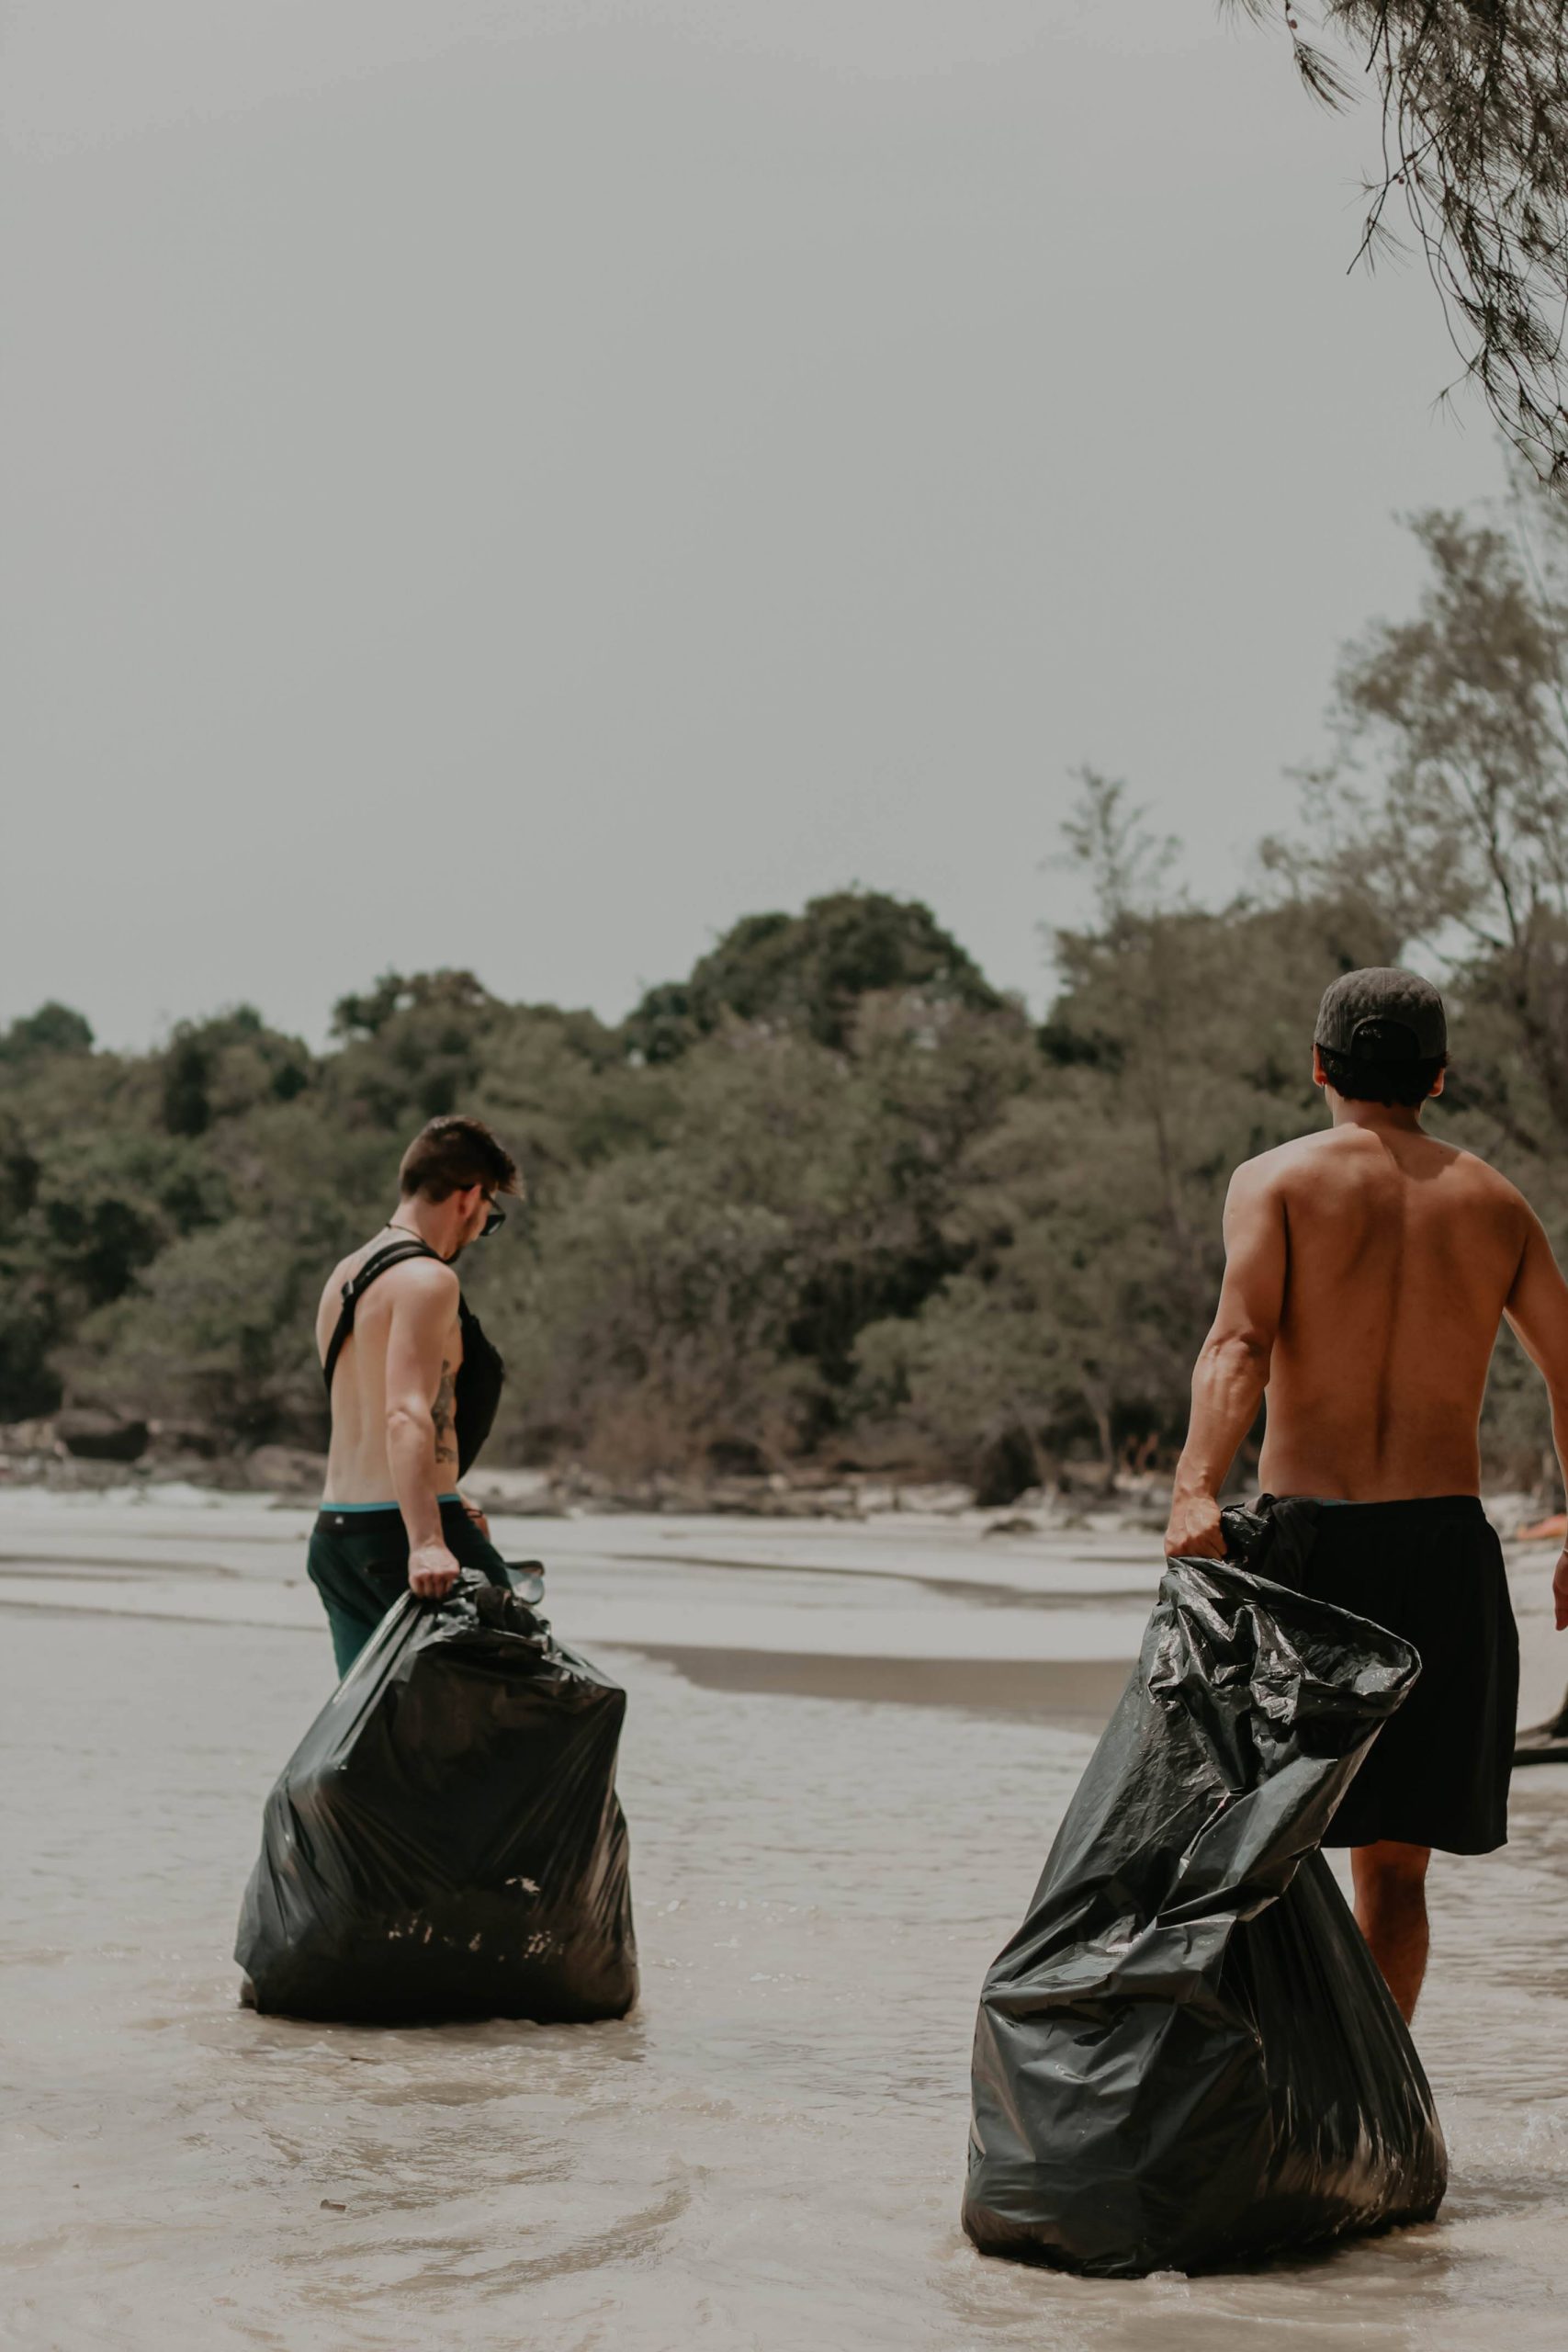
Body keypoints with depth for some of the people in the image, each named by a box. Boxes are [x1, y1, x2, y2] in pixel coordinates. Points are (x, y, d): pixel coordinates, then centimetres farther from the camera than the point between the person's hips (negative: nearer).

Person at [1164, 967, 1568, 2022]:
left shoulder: (1276, 1180, 1)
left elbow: (1241, 1341, -16)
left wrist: (1196, 1490, -28)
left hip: (1310, 1539, -2)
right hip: (1449, 1545, 2)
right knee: (1394, 1863, 10)